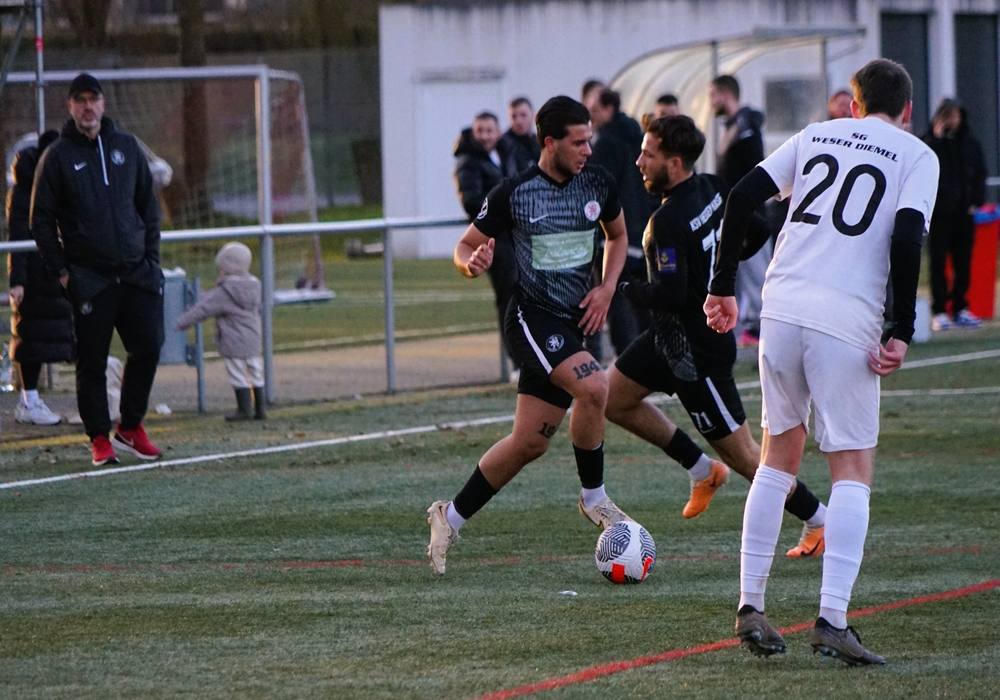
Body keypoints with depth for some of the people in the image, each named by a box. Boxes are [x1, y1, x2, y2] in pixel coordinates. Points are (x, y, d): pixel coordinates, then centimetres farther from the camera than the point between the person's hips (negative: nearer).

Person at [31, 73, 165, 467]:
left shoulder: (126, 147, 11)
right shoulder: (57, 157, 1)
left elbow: (148, 205, 17)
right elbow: (41, 219, 1)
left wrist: (151, 256, 8)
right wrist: (61, 271, -5)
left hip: (137, 272, 3)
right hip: (89, 278, -3)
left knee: (148, 347, -3)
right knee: (92, 360, -1)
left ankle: (131, 428, 13)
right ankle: (99, 439, 7)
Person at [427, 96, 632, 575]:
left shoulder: (598, 183, 2)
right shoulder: (513, 194, -10)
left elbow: (617, 235, 20)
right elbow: (465, 247, 0)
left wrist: (607, 288, 4)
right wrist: (473, 263, -25)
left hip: (572, 322, 5)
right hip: (532, 317, -5)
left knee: (529, 443, 6)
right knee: (592, 386, -30)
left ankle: (451, 517, 21)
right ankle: (593, 499, -12)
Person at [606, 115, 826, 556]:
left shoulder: (669, 221, -28)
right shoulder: (713, 191, -2)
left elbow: (669, 296, -31)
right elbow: (758, 231, 8)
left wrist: (625, 288, -14)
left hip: (696, 349, -10)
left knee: (740, 452, 0)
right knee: (612, 398, 17)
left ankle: (818, 520, 11)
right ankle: (702, 471, 25)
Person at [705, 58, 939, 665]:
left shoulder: (816, 136, 18)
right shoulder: (917, 156, 7)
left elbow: (742, 199, 10)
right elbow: (906, 238, -9)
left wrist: (723, 288, 16)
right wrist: (903, 333, -8)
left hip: (782, 309, 4)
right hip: (847, 322, -4)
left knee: (779, 456, 18)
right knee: (853, 471, 3)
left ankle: (751, 608, 16)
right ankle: (832, 618, -11)